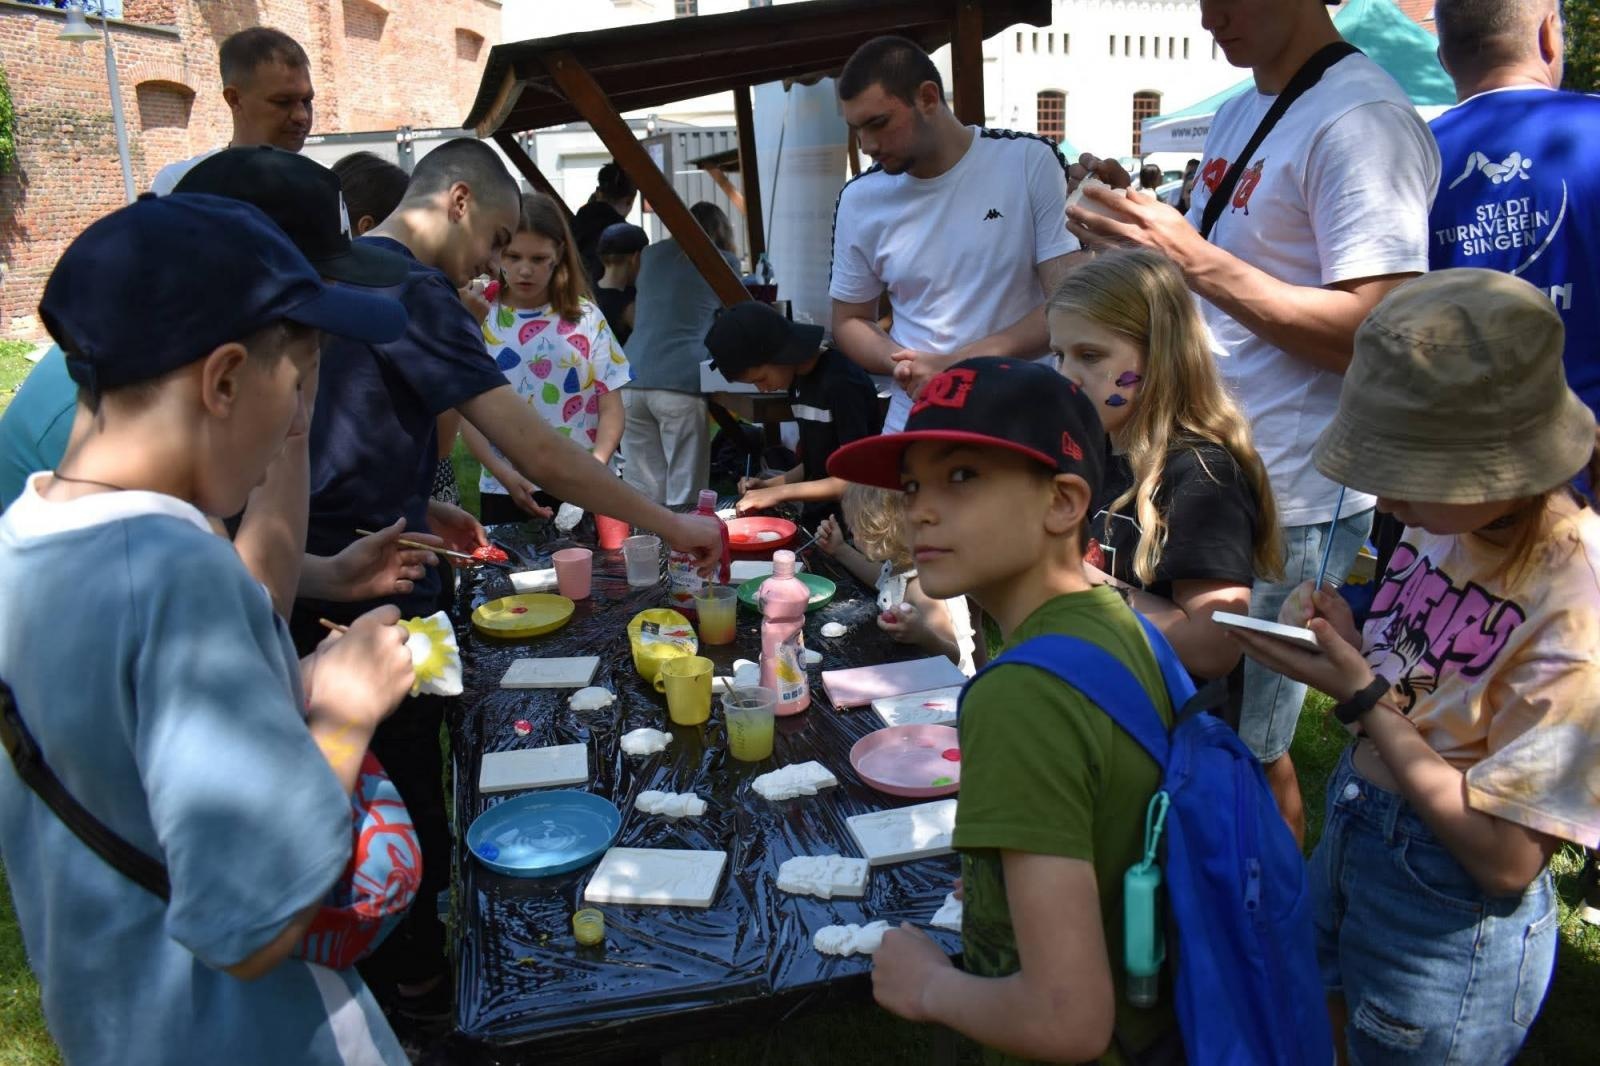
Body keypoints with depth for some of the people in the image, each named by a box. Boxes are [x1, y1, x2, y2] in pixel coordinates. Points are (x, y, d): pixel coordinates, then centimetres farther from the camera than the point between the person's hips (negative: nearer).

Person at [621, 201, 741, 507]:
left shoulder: (652, 253, 22)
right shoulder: (725, 262, 11)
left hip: (632, 381, 4)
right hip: (680, 383, -4)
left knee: (642, 496, 6)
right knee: (684, 496, -1)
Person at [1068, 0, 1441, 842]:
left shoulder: (1362, 120, -14)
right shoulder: (1238, 116, 15)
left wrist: (1195, 260, -22)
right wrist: (1129, 234, 2)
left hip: (1291, 504, -8)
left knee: (1245, 748, 3)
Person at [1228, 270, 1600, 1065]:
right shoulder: (1447, 521, -8)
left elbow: (1508, 857, -24)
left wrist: (1360, 695, -25)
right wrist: (1344, 639, -15)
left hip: (1450, 925, -6)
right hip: (1349, 838, 6)